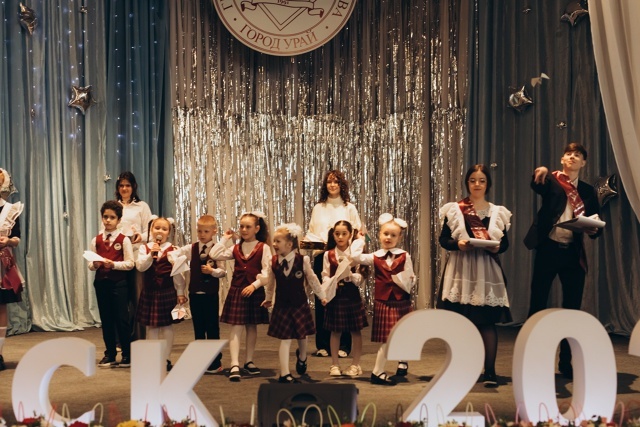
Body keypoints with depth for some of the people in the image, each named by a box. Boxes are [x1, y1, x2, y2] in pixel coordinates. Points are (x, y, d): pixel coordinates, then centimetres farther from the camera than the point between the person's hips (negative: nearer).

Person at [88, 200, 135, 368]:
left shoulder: (124, 239, -3)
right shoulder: (96, 240, 8)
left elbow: (130, 263, -7)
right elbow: (90, 264, 7)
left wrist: (114, 264, -21)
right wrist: (95, 264, -15)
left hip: (119, 282, -4)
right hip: (101, 281, 4)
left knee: (121, 318, -1)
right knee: (106, 319, 11)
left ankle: (127, 354, 9)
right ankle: (110, 354, 21)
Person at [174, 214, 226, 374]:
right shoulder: (191, 249, 5)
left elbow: (223, 271, -6)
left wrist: (212, 271, -24)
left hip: (210, 295, -3)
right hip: (195, 294, 3)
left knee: (212, 328, 4)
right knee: (198, 328, 12)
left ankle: (215, 362, 13)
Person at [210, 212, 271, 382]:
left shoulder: (263, 248, -3)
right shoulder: (236, 248, 7)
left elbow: (266, 273, -9)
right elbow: (214, 255, -2)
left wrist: (254, 285, -19)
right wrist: (224, 239, 1)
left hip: (255, 291, -1)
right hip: (236, 291, 2)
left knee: (252, 327, 12)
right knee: (236, 327, -5)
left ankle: (249, 362, 25)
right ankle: (234, 365, -8)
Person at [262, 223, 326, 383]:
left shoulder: (302, 260, -14)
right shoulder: (274, 262, -7)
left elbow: (312, 279, 1)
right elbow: (271, 282, 11)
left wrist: (321, 296, 11)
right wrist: (268, 298, 24)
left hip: (300, 304, 0)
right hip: (281, 305, 0)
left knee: (302, 336, 16)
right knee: (285, 339, -1)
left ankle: (301, 357, 49)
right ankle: (285, 374, 4)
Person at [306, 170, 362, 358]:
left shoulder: (349, 208, 7)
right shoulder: (318, 208, 12)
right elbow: (311, 232, 12)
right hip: (321, 257, 2)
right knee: (321, 300, 1)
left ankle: (343, 346, 5)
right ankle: (323, 345, 9)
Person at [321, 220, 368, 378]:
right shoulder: (328, 254, 1)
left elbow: (360, 278, -2)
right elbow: (325, 276, 1)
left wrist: (351, 275, -22)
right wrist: (329, 287, -18)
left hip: (352, 295, 0)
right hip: (335, 294, 0)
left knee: (355, 330, 5)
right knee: (335, 331, 7)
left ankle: (355, 365, 16)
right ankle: (334, 365, 17)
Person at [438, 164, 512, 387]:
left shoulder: (498, 212, 9)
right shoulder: (453, 210, 3)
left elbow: (505, 242, 10)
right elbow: (443, 239, 2)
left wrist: (497, 247, -12)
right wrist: (458, 244, -17)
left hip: (487, 272, 1)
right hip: (460, 271, -1)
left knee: (488, 321, -2)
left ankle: (490, 371, 5)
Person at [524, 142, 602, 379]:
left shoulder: (588, 191, 13)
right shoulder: (551, 181, 4)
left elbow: (597, 225, 13)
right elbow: (536, 184, -20)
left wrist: (593, 230, -10)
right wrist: (541, 171, -42)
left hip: (573, 254, 3)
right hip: (548, 249, -3)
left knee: (572, 309, 6)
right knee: (537, 305, -1)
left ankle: (566, 363, 18)